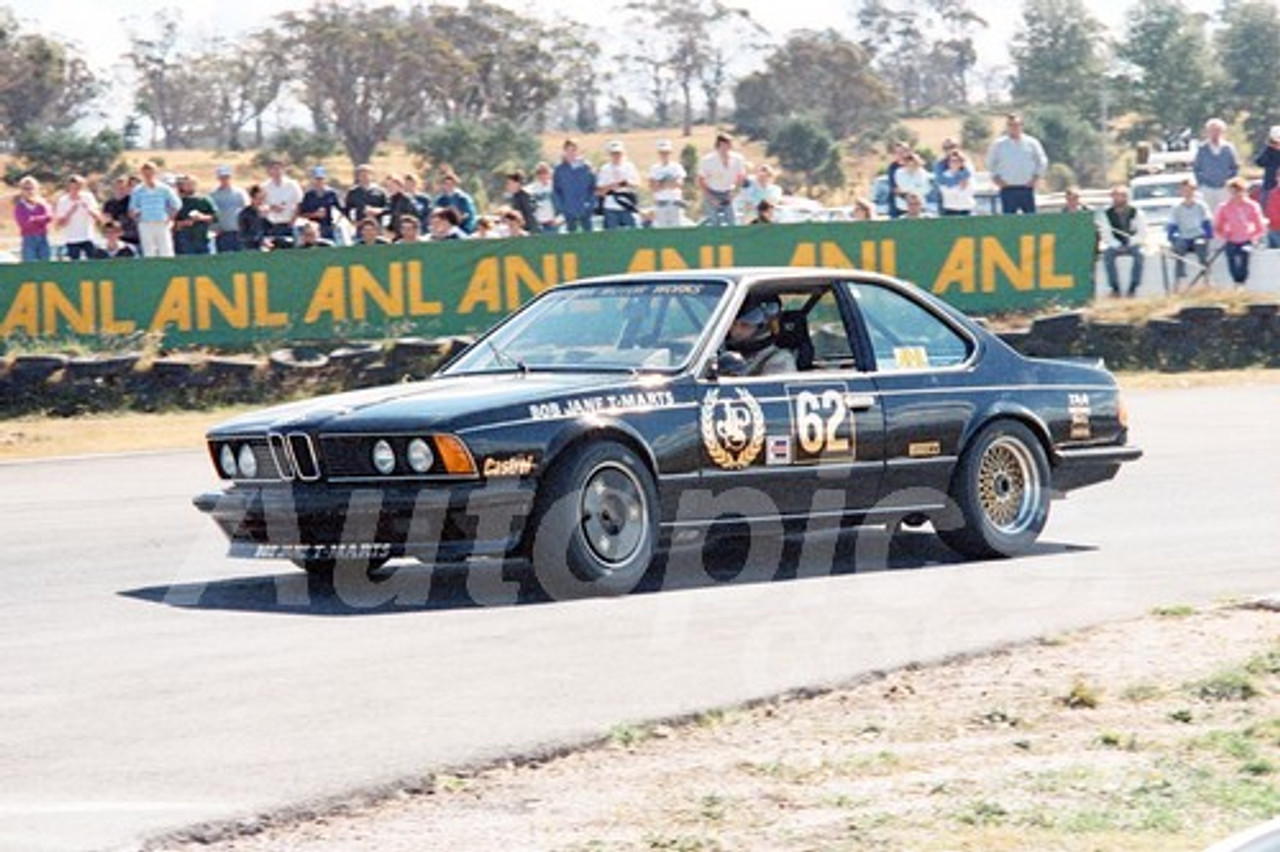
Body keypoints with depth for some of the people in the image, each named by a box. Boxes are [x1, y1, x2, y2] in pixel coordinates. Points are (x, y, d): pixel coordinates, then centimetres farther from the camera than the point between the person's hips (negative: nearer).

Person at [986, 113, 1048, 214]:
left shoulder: (1032, 143, 5)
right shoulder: (998, 144, 5)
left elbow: (1042, 162, 12)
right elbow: (990, 164, 12)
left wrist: (1036, 177, 2)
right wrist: (996, 178, 1)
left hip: (1026, 188, 1)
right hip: (1008, 189, 0)